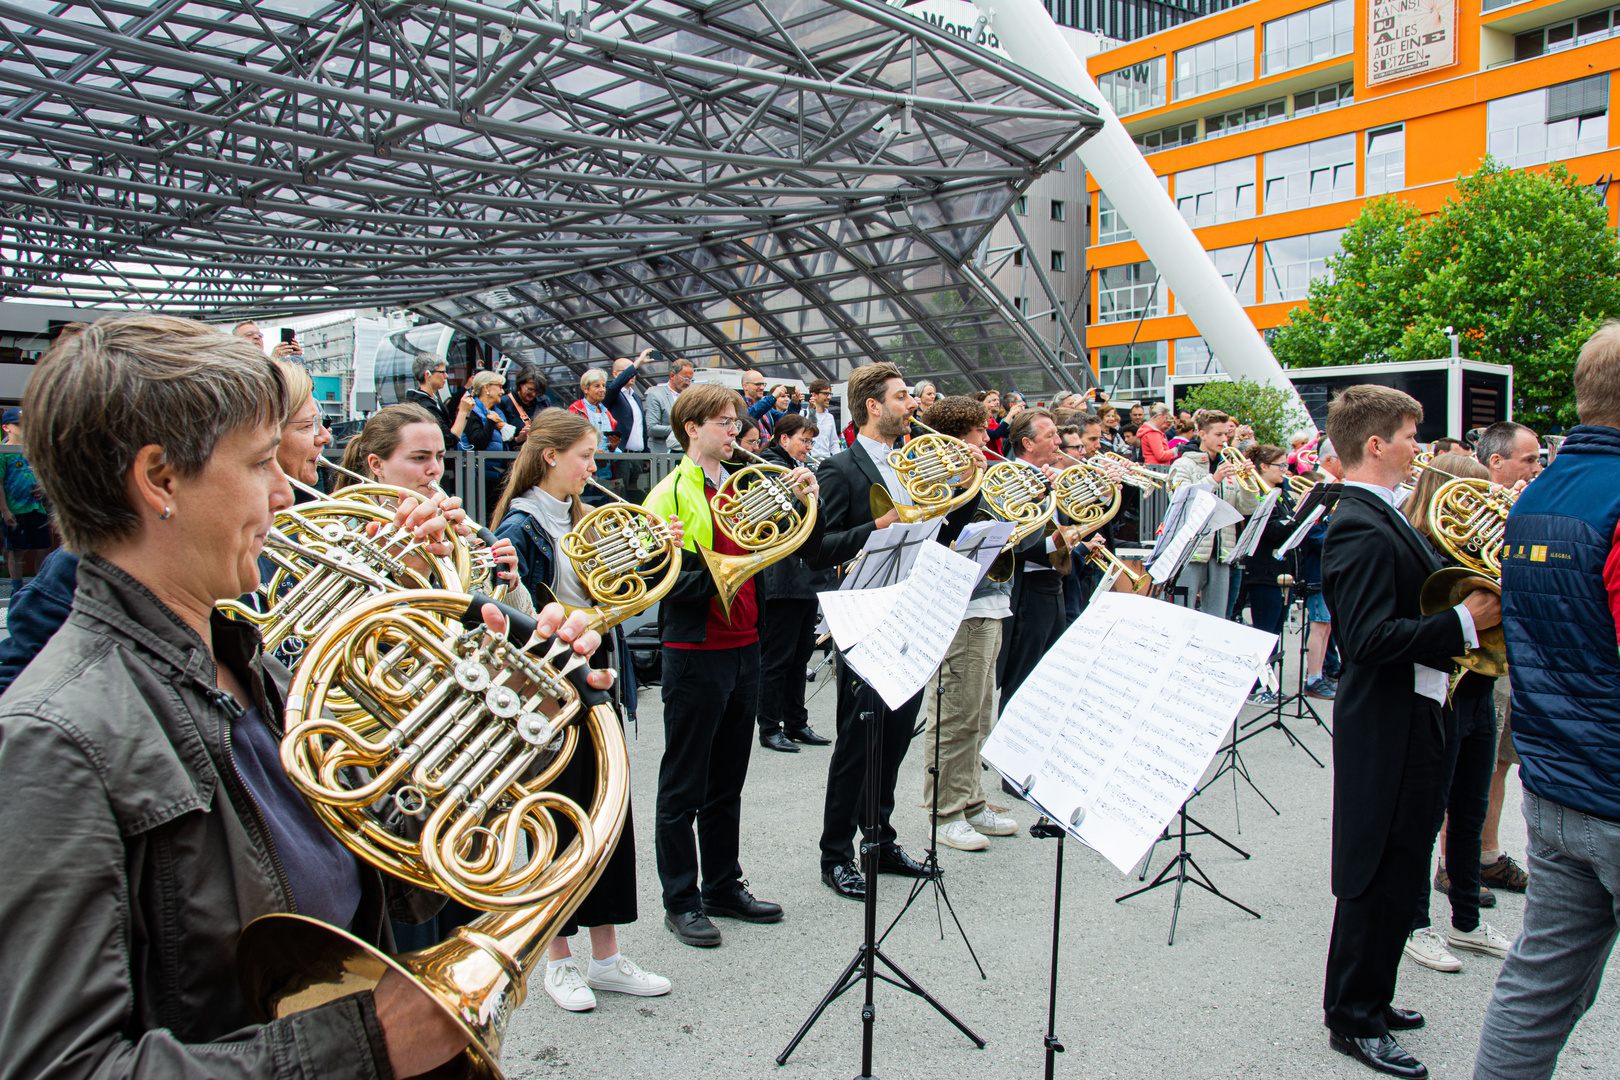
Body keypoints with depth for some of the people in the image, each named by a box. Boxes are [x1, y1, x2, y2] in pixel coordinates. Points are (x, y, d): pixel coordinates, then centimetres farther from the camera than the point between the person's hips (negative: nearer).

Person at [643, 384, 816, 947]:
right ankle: (681, 900, 17)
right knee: (684, 784, 5)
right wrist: (710, 578, -28)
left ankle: (724, 885, 30)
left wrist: (806, 500, -5)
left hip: (744, 647, 7)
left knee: (728, 778, 17)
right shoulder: (670, 494, -7)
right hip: (695, 651, -7)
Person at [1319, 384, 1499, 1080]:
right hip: (1386, 727, -11)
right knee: (1379, 876, 0)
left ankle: (1368, 1000, 34)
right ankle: (1353, 1021, 15)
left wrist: (1471, 600, 6)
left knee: (1396, 872, 20)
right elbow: (1372, 638, -28)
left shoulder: (1380, 517, 12)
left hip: (1408, 717, 11)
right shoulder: (1361, 529, -21)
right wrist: (1465, 621, -22)